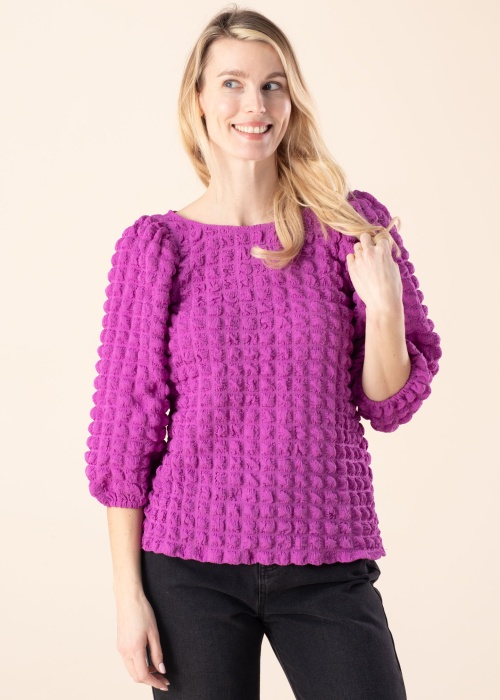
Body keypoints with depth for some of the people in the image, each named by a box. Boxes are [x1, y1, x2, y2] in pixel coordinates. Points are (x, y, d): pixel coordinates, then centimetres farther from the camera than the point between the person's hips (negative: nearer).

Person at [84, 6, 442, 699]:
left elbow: (388, 406, 4)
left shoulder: (354, 225, 1)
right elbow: (126, 424, 0)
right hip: (191, 564, -1)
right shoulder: (156, 246, -2)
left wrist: (382, 306, -15)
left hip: (329, 564, 1)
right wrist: (129, 592, -2)